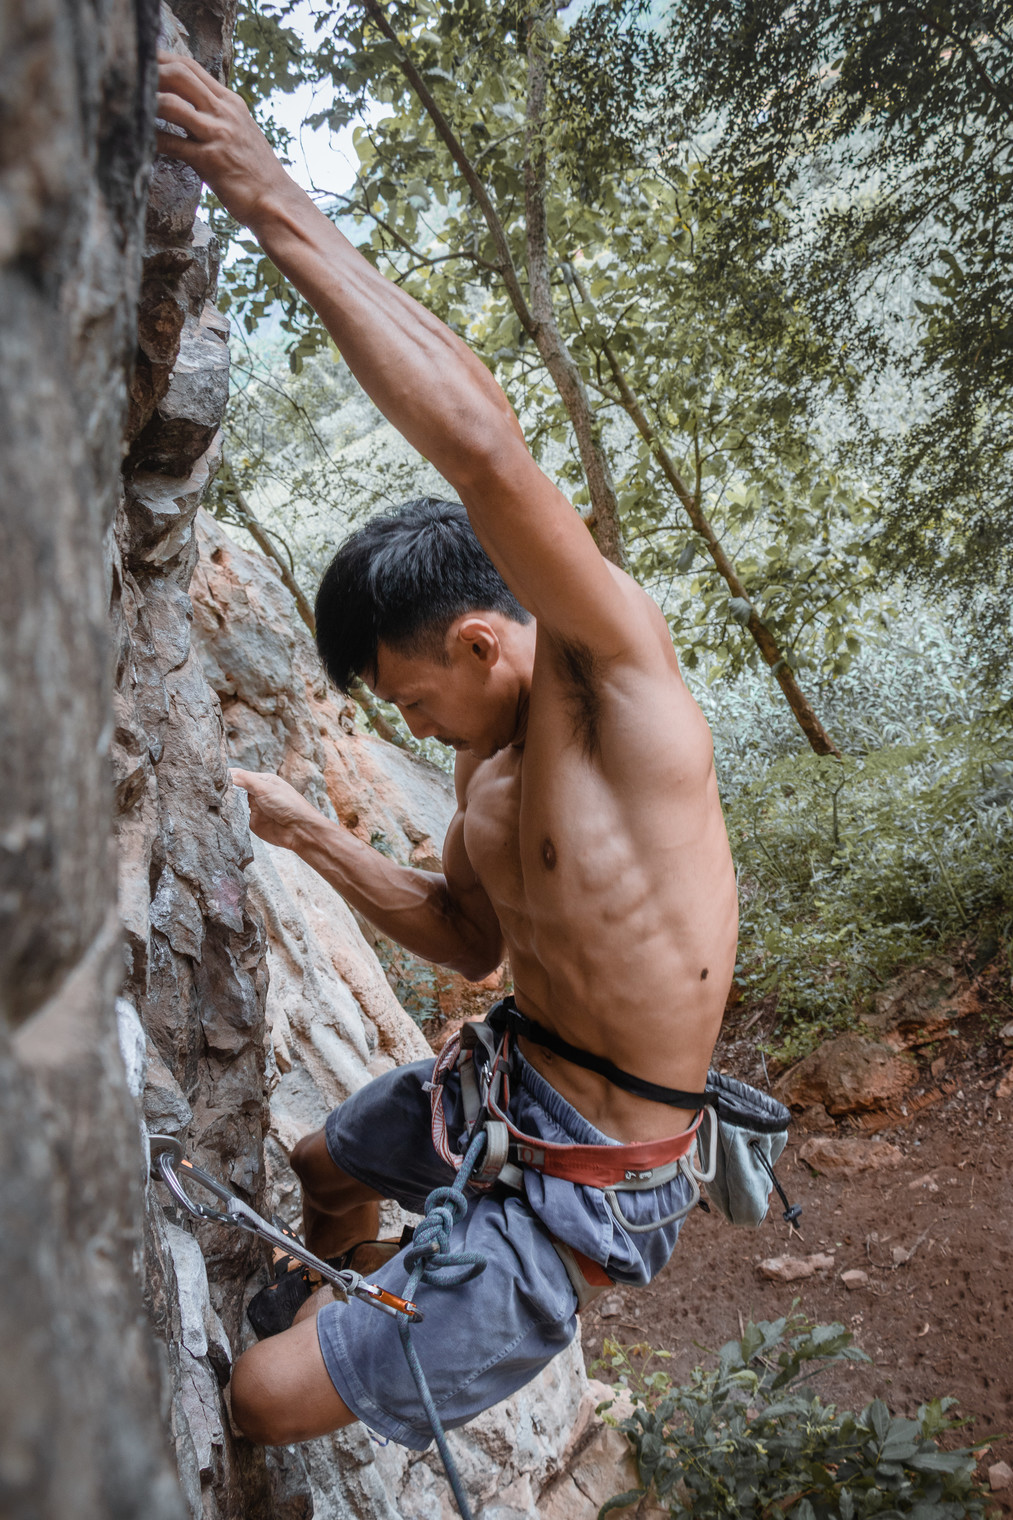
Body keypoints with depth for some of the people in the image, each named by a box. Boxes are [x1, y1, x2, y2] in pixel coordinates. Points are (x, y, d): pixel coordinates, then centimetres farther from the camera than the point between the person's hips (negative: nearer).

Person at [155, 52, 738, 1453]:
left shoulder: (618, 673, -23)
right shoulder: (490, 755, 3)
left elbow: (485, 451, -39)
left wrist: (283, 211, -33)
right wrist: (307, 835, 5)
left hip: (589, 1176, -9)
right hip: (503, 1085, 9)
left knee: (268, 1400, -6)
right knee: (321, 1166, 35)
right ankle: (363, 1323, 64)